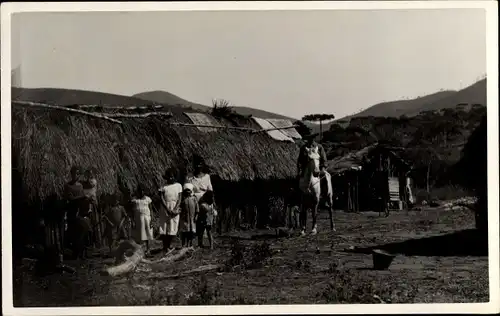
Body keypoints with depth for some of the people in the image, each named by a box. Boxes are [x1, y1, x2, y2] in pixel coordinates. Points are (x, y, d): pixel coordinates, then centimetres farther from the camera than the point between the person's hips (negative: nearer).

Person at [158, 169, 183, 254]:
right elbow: (162, 199, -4)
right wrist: (168, 210, -15)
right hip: (164, 209, 0)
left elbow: (179, 199, 2)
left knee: (173, 228, -3)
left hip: (175, 209, 0)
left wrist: (174, 210, -11)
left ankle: (169, 245, 10)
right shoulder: (163, 187, 5)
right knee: (163, 227, -4)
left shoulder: (178, 185, 7)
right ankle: (165, 247, 1)